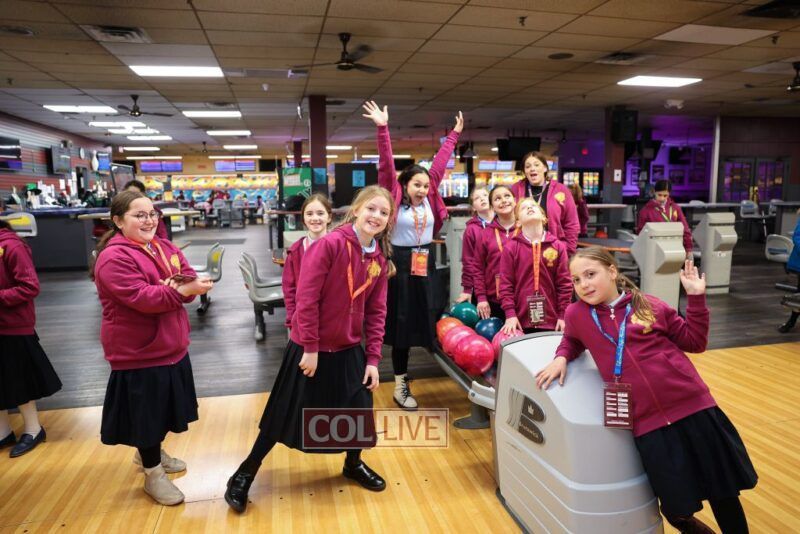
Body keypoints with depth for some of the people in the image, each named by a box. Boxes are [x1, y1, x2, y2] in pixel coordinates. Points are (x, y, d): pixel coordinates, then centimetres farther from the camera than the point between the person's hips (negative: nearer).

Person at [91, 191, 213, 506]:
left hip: (171, 346, 8)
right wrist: (183, 290, -33)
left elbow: (187, 281, 0)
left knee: (162, 407, 22)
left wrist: (180, 285, -22)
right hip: (139, 352, -8)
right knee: (146, 412, 6)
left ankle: (150, 452, 47)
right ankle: (153, 474, 26)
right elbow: (142, 297, -28)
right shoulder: (113, 258, -19)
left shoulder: (165, 248, 6)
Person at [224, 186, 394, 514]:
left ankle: (354, 464, 42)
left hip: (349, 349, 6)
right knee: (286, 412, 7)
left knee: (359, 408, 12)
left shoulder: (379, 260, 0)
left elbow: (376, 312, 3)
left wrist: (373, 358, 0)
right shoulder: (329, 244, -20)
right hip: (310, 348, -5)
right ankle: (245, 473, 29)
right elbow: (306, 297, -21)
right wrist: (310, 348, -19)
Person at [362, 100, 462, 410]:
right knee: (401, 322, 2)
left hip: (426, 263, 4)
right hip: (401, 263, -4)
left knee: (426, 317, 11)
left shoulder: (430, 196, 5)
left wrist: (455, 134, 18)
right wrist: (383, 129, -24)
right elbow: (386, 166, -16)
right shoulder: (395, 197, -7)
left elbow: (440, 163, 10)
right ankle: (400, 385, 11)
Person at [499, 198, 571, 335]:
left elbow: (565, 283, 3)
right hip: (522, 320, -1)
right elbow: (505, 284, -3)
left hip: (552, 320, 1)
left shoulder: (558, 246, 2)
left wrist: (564, 315, 0)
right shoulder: (511, 248, -1)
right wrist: (510, 314, -9)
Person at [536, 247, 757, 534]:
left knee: (724, 491, 13)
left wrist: (696, 297, 0)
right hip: (648, 422, 0)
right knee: (676, 507, 5)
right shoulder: (577, 314, 1)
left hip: (693, 407, 1)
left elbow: (695, 341, 9)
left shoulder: (651, 306, 0)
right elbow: (572, 340, 22)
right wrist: (561, 358, 2)